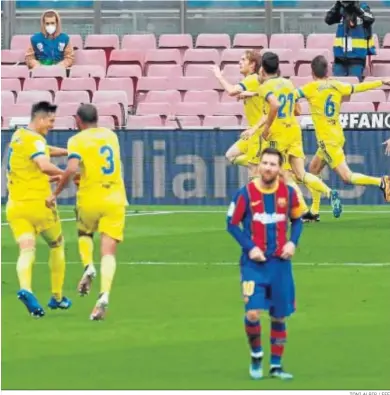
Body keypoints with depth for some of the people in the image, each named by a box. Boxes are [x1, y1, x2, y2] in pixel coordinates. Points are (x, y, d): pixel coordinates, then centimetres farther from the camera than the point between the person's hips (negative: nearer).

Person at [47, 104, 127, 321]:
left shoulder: (78, 140, -6)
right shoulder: (111, 135, 11)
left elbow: (72, 169, -20)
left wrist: (56, 193, -10)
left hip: (90, 199, -2)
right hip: (115, 199, 2)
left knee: (84, 234, 28)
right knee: (109, 252, -2)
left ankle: (88, 266, 1)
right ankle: (104, 296, -21)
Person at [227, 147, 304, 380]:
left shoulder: (288, 193, 0)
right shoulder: (246, 194, -8)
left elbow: (297, 220, 14)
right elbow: (232, 224, -1)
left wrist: (293, 242, -4)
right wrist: (249, 248, -12)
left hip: (280, 262, 3)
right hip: (254, 263, -3)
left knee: (280, 316, 7)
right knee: (253, 312, -15)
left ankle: (276, 365, 20)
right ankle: (256, 356, 10)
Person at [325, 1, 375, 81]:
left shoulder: (363, 8, -4)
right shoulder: (341, 10, 6)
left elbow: (370, 19, -23)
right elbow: (328, 20, -4)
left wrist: (356, 7, -29)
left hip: (357, 57, -4)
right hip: (340, 57, 4)